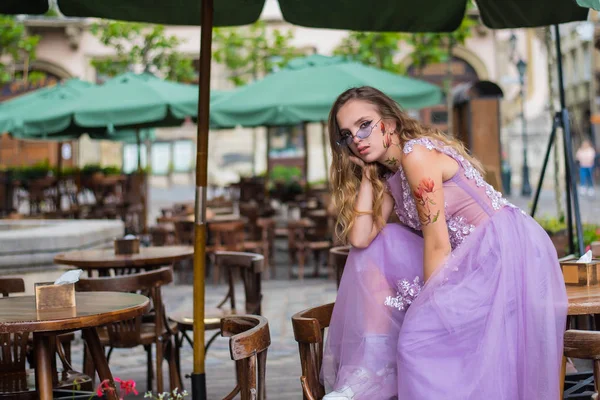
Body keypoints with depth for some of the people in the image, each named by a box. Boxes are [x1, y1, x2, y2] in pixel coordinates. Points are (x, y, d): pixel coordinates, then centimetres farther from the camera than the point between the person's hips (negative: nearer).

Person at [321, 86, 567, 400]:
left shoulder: (416, 152, -10)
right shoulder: (389, 178, 16)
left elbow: (437, 243, -14)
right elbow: (360, 239, 2)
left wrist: (432, 306, -13)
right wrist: (367, 174, 6)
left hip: (509, 249, -9)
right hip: (471, 258, 9)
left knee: (422, 338, -20)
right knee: (378, 246, 2)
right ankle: (371, 371, -2)